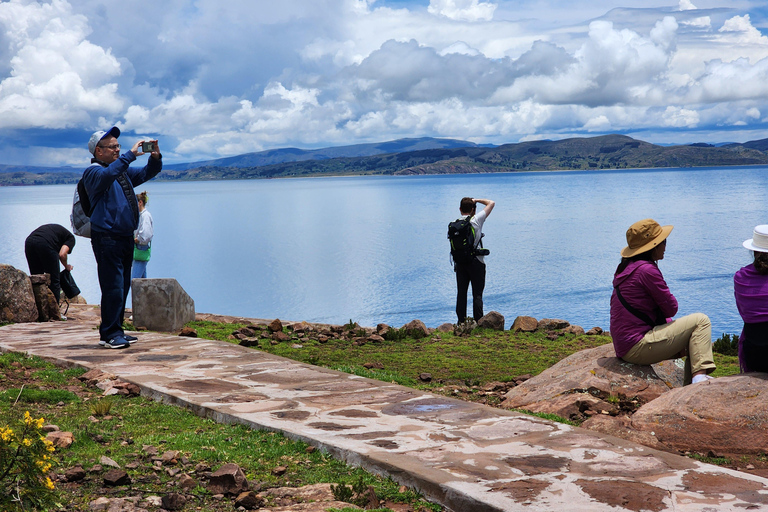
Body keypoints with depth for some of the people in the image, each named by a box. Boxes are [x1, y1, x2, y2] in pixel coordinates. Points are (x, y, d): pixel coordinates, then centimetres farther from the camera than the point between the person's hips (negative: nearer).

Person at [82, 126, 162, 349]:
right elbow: (108, 175, -29)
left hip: (126, 237, 8)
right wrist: (130, 154, -27)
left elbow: (146, 173, 23)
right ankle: (109, 334, -4)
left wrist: (155, 158, 2)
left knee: (123, 286, 11)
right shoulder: (93, 172, -7)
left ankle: (116, 332, 18)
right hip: (106, 237, -8)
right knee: (113, 287, -10)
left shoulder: (123, 171, 19)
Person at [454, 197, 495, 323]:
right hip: (476, 261, -4)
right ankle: (478, 321, -3)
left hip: (460, 262, 4)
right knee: (477, 293, 0)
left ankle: (461, 321, 11)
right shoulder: (476, 220, -7)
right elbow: (491, 203, -1)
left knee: (461, 293, 9)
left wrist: (455, 265, 13)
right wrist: (476, 200, 8)